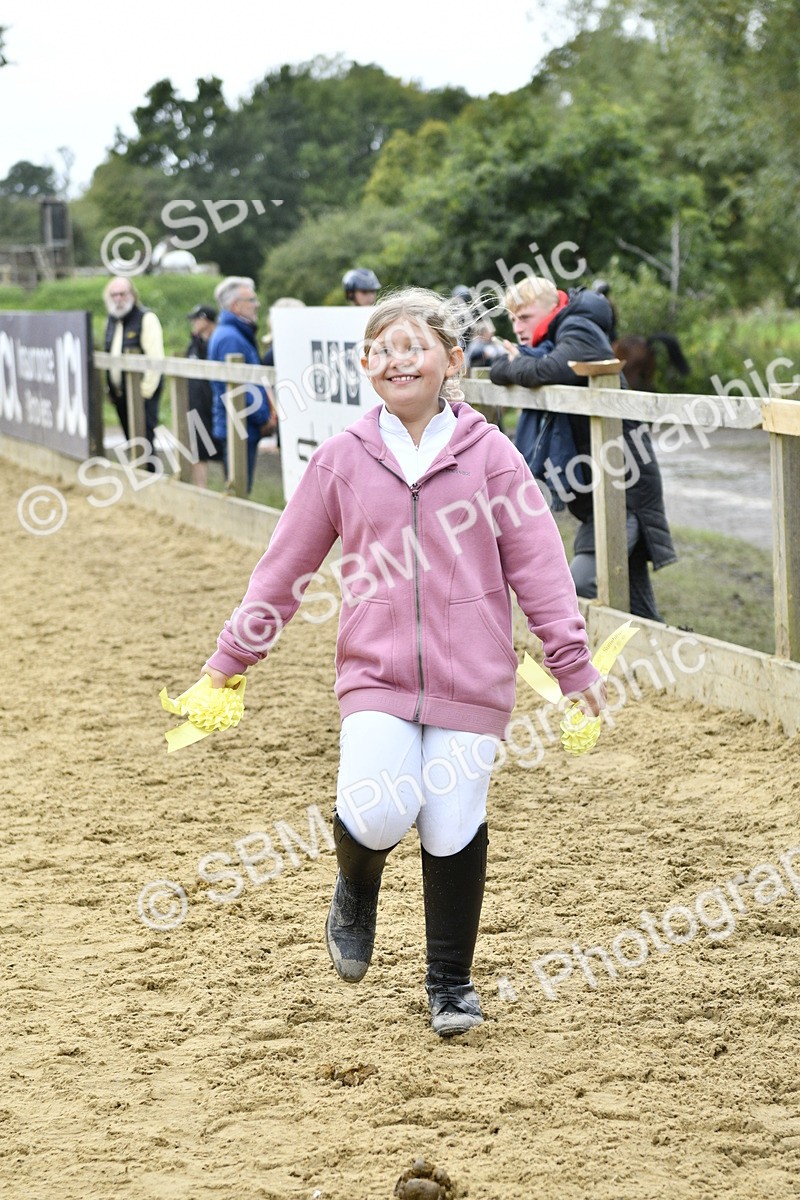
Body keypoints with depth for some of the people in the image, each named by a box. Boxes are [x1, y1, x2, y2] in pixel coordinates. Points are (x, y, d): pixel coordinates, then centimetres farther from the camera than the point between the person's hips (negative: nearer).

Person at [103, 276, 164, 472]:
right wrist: (110, 389, 16)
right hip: (120, 395, 7)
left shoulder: (146, 319, -8)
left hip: (141, 394, -7)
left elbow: (155, 359, -14)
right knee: (131, 442, 10)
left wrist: (145, 391, -17)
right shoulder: (111, 320, 16)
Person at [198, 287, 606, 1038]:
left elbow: (537, 565, 1)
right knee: (378, 817, -17)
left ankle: (450, 983, 22)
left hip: (469, 680, 0)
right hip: (376, 673, 0)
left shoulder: (488, 454, 0)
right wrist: (232, 657, 12)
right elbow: (286, 566, 10)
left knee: (453, 832, 0)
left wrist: (572, 663, -1)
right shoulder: (342, 460, 4)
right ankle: (357, 889, 20)